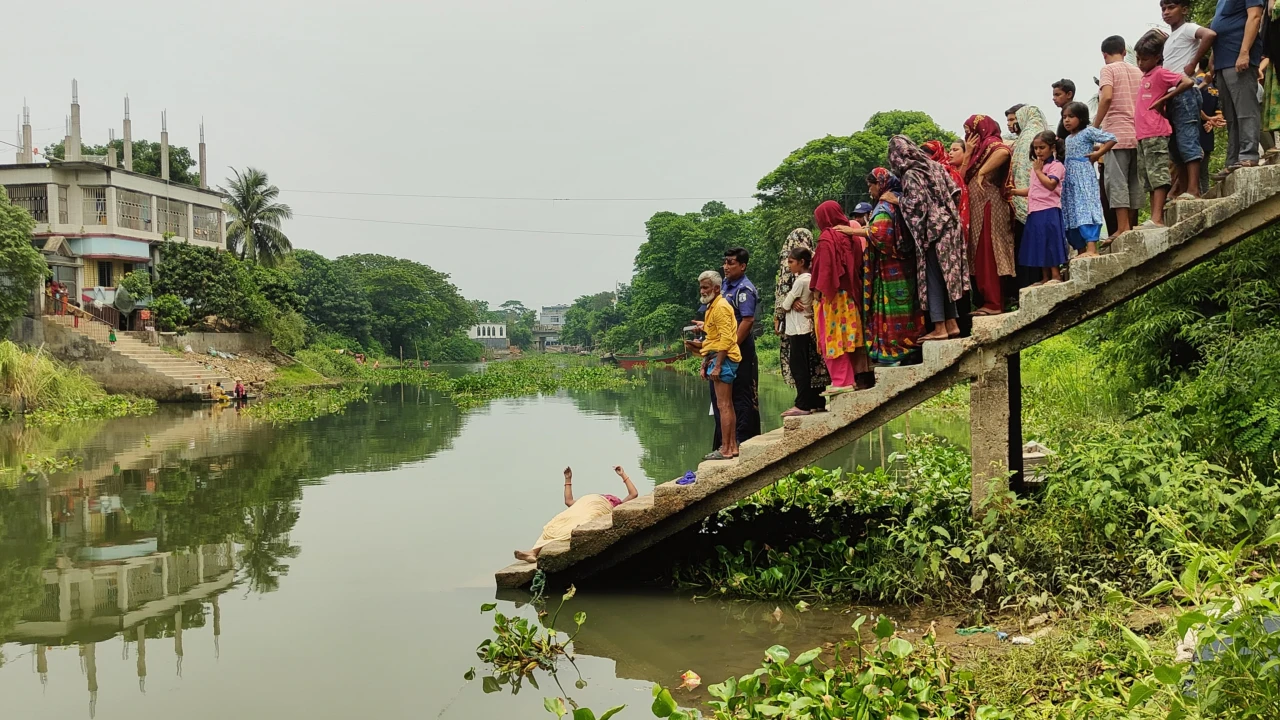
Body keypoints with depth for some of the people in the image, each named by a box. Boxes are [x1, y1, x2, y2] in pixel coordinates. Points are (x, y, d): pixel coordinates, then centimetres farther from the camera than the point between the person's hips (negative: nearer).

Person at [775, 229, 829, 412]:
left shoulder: (789, 263, -5)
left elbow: (783, 291, -7)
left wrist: (778, 316, -2)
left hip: (796, 321, -5)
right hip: (814, 319, 5)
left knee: (797, 361, -3)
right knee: (815, 358, 10)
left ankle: (803, 402, -8)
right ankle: (818, 401, 13)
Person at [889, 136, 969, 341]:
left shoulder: (910, 174, -11)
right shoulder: (934, 165, 10)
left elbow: (916, 204, -17)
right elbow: (955, 192, 9)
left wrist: (896, 201, -2)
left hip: (931, 231, -7)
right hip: (949, 227, 7)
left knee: (933, 277, -3)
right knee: (946, 276, 11)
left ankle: (939, 328, -4)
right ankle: (952, 324, 13)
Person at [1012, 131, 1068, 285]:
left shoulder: (1056, 166, -5)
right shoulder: (1036, 166, 21)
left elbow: (1050, 184, -20)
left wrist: (1038, 171, -9)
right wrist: (1014, 191, 8)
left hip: (1049, 210, -8)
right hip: (1035, 211, 8)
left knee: (1050, 242, -7)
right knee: (1039, 245, 9)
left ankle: (1056, 275, -2)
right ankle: (1045, 278, 14)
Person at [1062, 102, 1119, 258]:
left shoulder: (1088, 131, -4)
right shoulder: (1068, 138, 19)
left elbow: (1111, 139, -10)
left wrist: (1098, 154, -11)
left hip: (1084, 179, -9)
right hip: (1070, 180, 9)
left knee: (1086, 210, -18)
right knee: (1072, 213, 6)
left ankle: (1092, 249, -26)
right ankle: (1081, 250, 12)